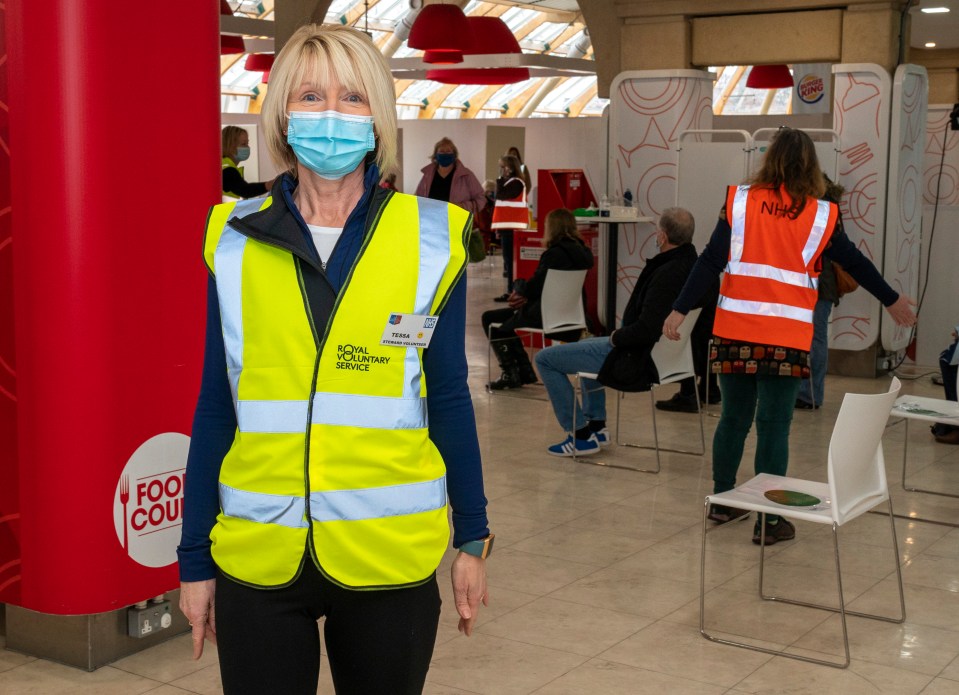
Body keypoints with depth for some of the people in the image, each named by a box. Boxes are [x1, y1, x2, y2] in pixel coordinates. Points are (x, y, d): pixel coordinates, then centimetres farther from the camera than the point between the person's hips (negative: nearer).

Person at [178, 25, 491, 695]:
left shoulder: (431, 238, -1)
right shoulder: (237, 240, 1)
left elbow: (447, 398, 4)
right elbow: (216, 407, 5)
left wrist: (473, 539, 6)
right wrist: (194, 559, 6)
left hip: (389, 556, 0)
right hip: (257, 557, 1)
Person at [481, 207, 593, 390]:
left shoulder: (555, 254, -22)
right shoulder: (582, 251, 5)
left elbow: (534, 287, -19)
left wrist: (519, 286, 3)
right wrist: (526, 295, 6)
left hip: (547, 314, -9)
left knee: (490, 319, 11)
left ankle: (512, 374, 13)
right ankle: (524, 372, 24)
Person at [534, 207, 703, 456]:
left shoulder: (667, 274, -30)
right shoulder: (692, 263, 1)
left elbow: (647, 330, -34)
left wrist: (616, 337, -14)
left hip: (639, 360, -10)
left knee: (545, 359, -1)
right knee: (591, 344, 38)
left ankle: (581, 435, 5)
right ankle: (596, 424, 36)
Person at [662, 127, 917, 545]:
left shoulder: (740, 200, -1)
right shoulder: (820, 215, -1)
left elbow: (711, 260, -5)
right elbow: (855, 263, 11)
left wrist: (681, 309, -1)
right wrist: (892, 301, 26)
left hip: (735, 331, 2)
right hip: (786, 338, -2)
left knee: (734, 417, 16)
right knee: (774, 425, 3)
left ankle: (722, 502, 29)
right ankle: (768, 520, 9)